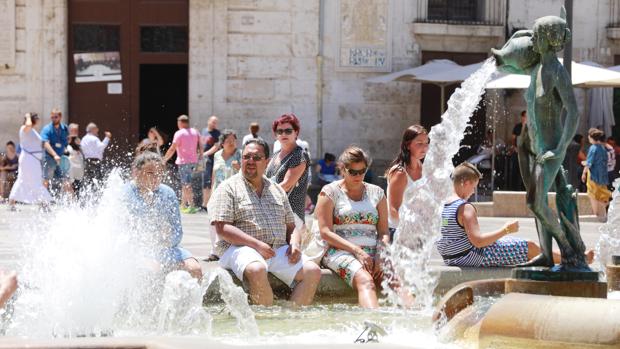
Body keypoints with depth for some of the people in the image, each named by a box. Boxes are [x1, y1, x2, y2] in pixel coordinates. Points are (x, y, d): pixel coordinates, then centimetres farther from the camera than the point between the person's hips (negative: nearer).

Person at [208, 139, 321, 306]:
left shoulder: (277, 190, 22)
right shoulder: (228, 188, 4)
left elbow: (291, 227, 25)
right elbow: (222, 228, -8)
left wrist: (294, 244, 1)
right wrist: (257, 245, -17)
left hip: (279, 250, 5)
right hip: (240, 248, -5)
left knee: (312, 271, -17)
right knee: (257, 270, -38)